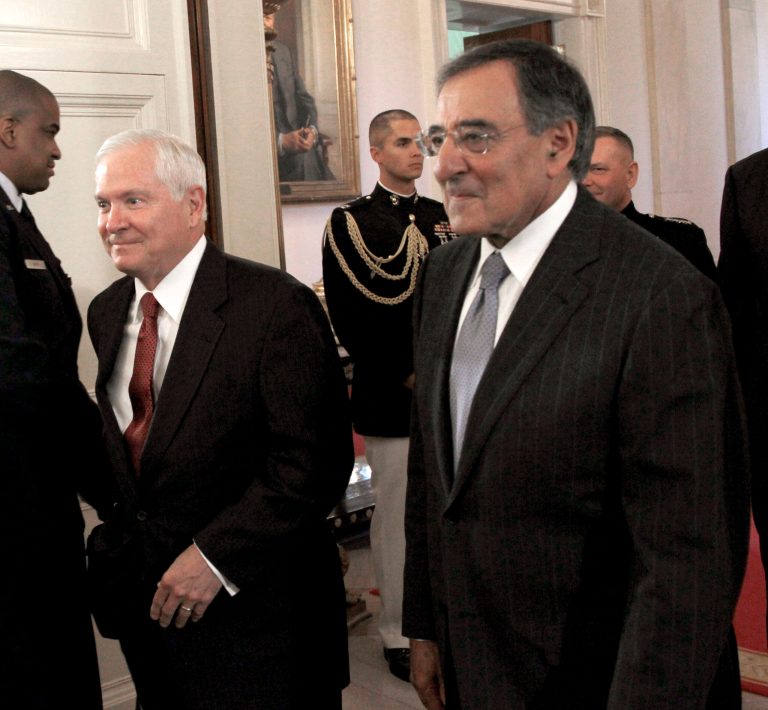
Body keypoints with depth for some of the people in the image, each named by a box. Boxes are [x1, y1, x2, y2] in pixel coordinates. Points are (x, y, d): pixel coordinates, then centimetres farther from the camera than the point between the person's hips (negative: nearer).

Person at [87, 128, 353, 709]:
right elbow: (119, 441, 13)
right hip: (139, 596, 6)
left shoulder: (276, 305, -16)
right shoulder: (105, 313, 6)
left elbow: (315, 459, -20)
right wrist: (114, 536, 0)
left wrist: (216, 557, -21)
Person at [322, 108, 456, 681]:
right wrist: (405, 375, -11)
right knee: (397, 517, 3)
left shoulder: (443, 218, 14)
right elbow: (350, 318, -7)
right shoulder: (349, 223, -1)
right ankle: (399, 634, 16)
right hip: (389, 398, -4)